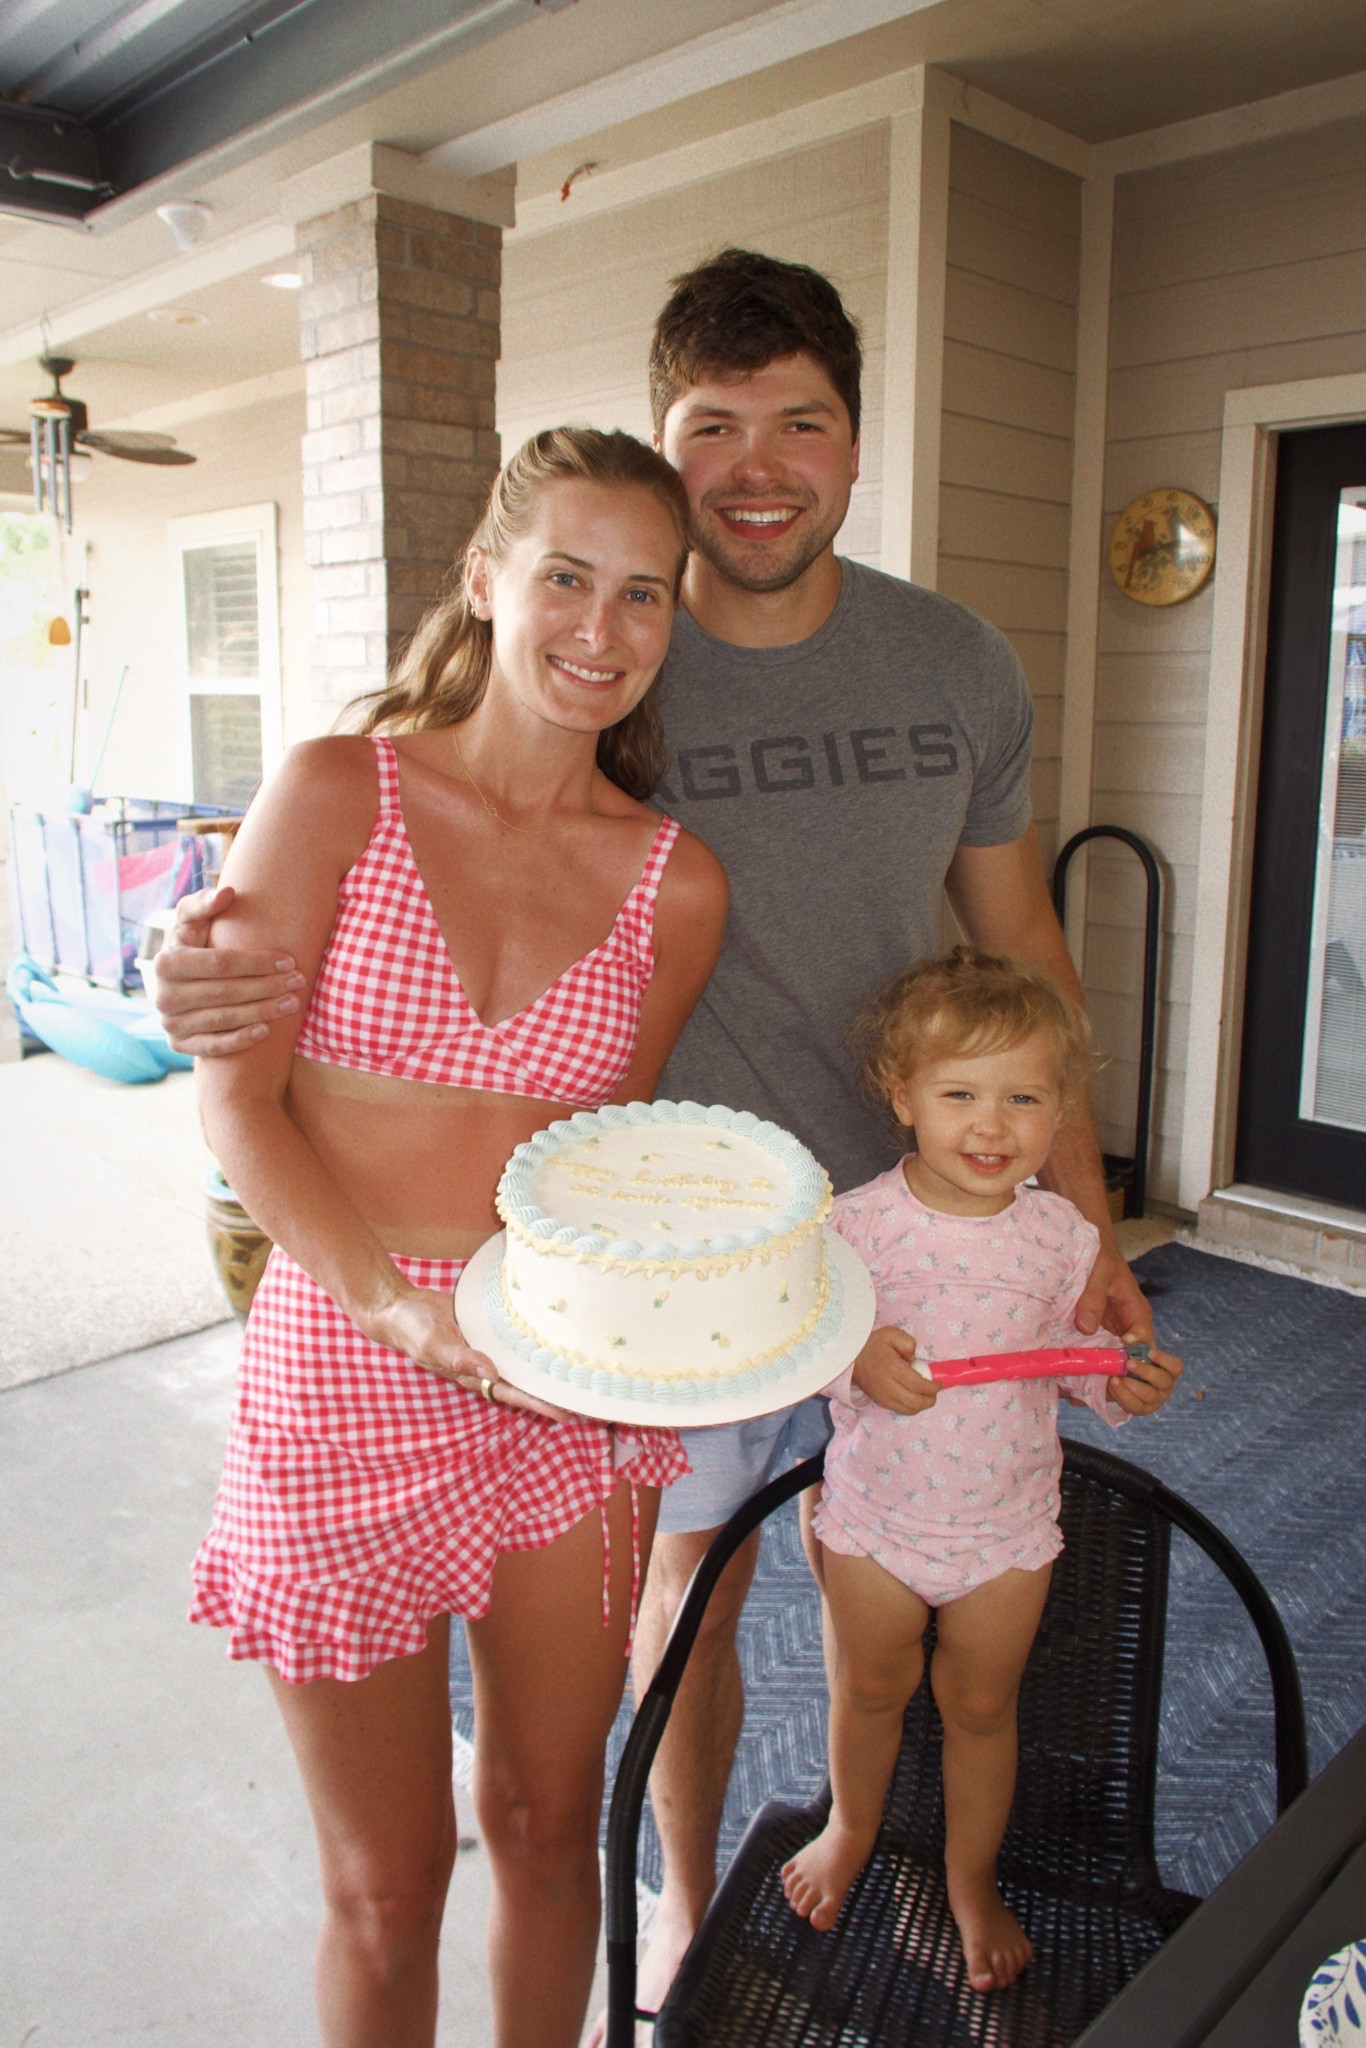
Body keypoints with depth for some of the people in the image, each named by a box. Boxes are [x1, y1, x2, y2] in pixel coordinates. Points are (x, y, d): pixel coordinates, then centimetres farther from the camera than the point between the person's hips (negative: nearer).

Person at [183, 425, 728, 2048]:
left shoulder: (676, 884, 0)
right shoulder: (336, 791, -7)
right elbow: (237, 1104, -8)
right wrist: (405, 1310, -19)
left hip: (571, 1394, 3)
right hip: (342, 1371, -2)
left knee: (546, 1825, 20)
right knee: (386, 1881, 15)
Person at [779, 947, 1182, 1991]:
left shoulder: (1061, 1235, -10)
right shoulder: (858, 1221, -19)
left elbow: (1074, 1355, 3)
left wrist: (1125, 1384, -16)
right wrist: (856, 1357, -30)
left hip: (1009, 1524, 1)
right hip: (875, 1514, -1)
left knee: (982, 1702, 20)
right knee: (872, 1688, 21)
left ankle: (973, 1878, 47)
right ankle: (852, 1828, 52)